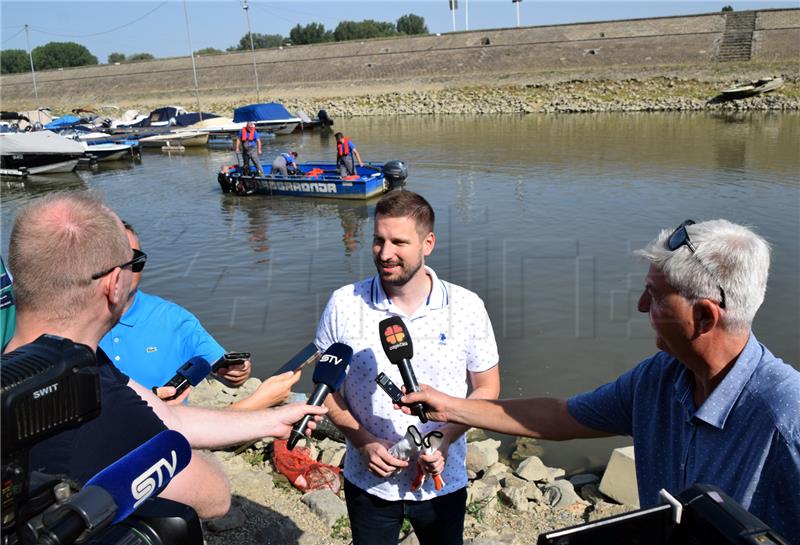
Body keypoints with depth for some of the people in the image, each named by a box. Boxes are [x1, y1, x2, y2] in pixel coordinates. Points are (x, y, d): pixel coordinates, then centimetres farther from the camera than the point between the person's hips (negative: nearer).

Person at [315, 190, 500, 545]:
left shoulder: (466, 307, -11)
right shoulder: (343, 305, -11)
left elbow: (487, 387, -2)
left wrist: (446, 438, -16)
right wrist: (363, 442, -14)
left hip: (442, 482, 0)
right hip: (367, 482, 0)